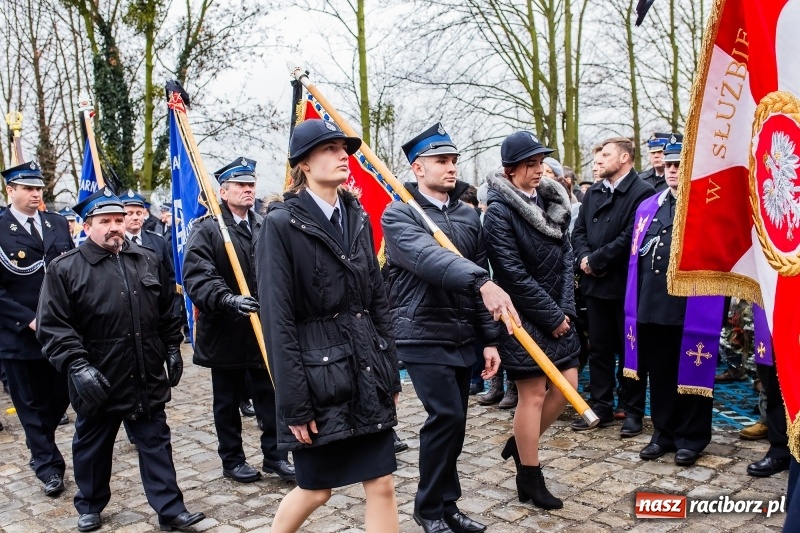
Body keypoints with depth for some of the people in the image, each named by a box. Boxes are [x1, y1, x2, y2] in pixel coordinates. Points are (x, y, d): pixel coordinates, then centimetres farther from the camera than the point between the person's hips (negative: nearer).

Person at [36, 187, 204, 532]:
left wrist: (172, 349, 11)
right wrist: (77, 365, -20)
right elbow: (53, 326, -11)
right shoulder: (65, 269, -7)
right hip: (97, 381, -2)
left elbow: (167, 312, 15)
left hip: (147, 379, 3)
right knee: (92, 448, 15)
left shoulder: (147, 261, 6)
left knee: (156, 444, 9)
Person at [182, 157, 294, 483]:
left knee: (271, 396, 7)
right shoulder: (206, 230, -7)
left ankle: (274, 455, 22)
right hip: (226, 332, -3)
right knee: (228, 401, 11)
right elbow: (197, 277, -19)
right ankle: (232, 460, 26)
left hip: (264, 330, 3)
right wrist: (227, 300, -33)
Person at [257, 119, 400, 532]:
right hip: (319, 377, -5)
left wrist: (390, 372, 10)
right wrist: (295, 404, -14)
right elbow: (278, 320, -13)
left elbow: (378, 301, 12)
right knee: (315, 490, 11)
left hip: (367, 375, 5)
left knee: (382, 486, 8)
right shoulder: (281, 223, -10)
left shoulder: (357, 218, 8)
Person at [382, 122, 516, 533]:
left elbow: (481, 276, 11)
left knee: (452, 422, 11)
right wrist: (481, 282, -42)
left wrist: (489, 338, 8)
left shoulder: (468, 215, 10)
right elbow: (429, 259, -28)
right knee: (446, 416, -11)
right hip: (423, 336, -6)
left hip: (462, 337, 6)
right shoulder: (399, 215, -8)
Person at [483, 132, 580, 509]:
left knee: (567, 384, 9)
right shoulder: (500, 210, -14)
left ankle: (520, 442, 31)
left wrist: (565, 308, -5)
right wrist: (552, 316, -15)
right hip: (522, 316, -7)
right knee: (533, 394, 0)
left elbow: (565, 255, 6)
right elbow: (513, 273, -19)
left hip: (556, 312, 7)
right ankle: (529, 479, 16)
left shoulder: (552, 200, 8)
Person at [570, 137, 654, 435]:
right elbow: (579, 230, 11)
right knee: (598, 349, 12)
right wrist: (583, 257, -8)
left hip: (625, 284, -7)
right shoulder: (593, 193, 15)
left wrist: (596, 260, -14)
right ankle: (601, 407, 22)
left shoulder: (641, 192, -10)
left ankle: (633, 410, 17)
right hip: (595, 283, 7)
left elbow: (630, 237, -18)